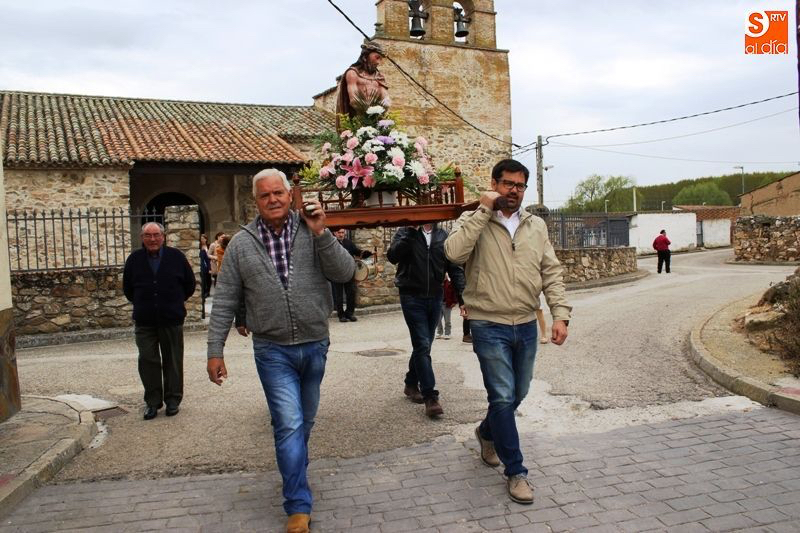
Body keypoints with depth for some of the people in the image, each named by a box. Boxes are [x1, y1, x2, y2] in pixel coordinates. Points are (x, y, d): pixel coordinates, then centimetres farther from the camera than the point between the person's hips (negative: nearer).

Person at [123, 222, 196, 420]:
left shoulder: (176, 256, 0)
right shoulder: (134, 259, 3)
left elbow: (190, 284, 9)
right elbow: (127, 288, 16)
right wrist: (141, 305, 15)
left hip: (172, 320, -1)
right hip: (144, 322, 1)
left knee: (173, 361, 6)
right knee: (148, 361, 3)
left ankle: (173, 399, 17)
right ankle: (152, 401, 13)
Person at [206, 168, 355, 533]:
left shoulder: (313, 232, -2)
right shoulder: (241, 243, -2)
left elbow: (345, 273, -11)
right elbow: (225, 301, 0)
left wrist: (320, 233, -21)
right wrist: (215, 351, -2)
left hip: (315, 346, 2)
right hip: (274, 351, -2)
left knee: (305, 421, 19)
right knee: (289, 425, -8)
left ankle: (294, 472, 45)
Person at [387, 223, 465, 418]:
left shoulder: (443, 236, 6)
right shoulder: (406, 232, -1)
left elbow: (454, 268, 5)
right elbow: (392, 256, -18)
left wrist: (463, 294, -5)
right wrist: (411, 232, -21)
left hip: (435, 298, 4)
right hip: (412, 298, -4)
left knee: (423, 345, 13)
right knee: (422, 346, -9)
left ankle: (411, 384, 32)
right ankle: (430, 397, -7)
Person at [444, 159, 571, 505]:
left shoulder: (536, 226, 8)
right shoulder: (474, 221, -4)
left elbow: (551, 273, 7)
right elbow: (454, 252, -24)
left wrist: (560, 314, -4)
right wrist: (483, 210, -19)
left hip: (526, 327, 5)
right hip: (489, 327, -5)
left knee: (518, 394, 18)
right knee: (503, 397, -5)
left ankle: (487, 432, 47)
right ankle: (516, 472, 12)